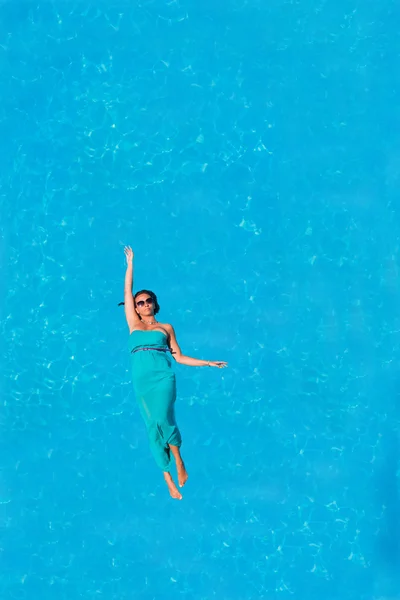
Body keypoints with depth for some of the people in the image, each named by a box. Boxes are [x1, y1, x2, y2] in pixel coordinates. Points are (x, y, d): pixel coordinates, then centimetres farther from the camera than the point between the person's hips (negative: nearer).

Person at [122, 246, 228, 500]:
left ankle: (179, 462, 1)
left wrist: (207, 363, 10)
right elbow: (127, 292, 13)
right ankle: (169, 479, 6)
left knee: (163, 420, -20)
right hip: (142, 380, 2)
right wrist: (130, 263, 15)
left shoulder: (166, 327, 14)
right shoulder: (134, 324, 14)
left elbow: (179, 357, 15)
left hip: (163, 376, -2)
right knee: (154, 426, 0)